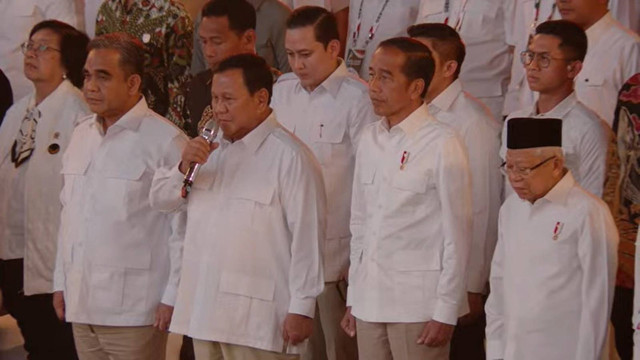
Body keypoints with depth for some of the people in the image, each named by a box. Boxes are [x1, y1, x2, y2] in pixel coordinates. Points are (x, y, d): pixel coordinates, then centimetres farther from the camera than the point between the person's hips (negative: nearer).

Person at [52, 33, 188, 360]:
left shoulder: (165, 140, -9)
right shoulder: (81, 136, 13)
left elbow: (183, 226, -10)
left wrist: (172, 297, -12)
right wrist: (61, 282, 17)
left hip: (134, 309, -7)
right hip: (81, 305, 7)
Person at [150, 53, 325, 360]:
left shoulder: (289, 156, -11)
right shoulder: (210, 147, 15)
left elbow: (307, 237, -14)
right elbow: (162, 199, 14)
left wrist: (301, 309, -15)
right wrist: (184, 167, -7)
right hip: (204, 311, 7)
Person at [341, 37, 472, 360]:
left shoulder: (442, 145, -10)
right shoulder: (369, 139, 10)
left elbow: (457, 235, -9)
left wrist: (446, 312, -10)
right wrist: (353, 297, 14)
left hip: (419, 305, -6)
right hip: (370, 299, 6)